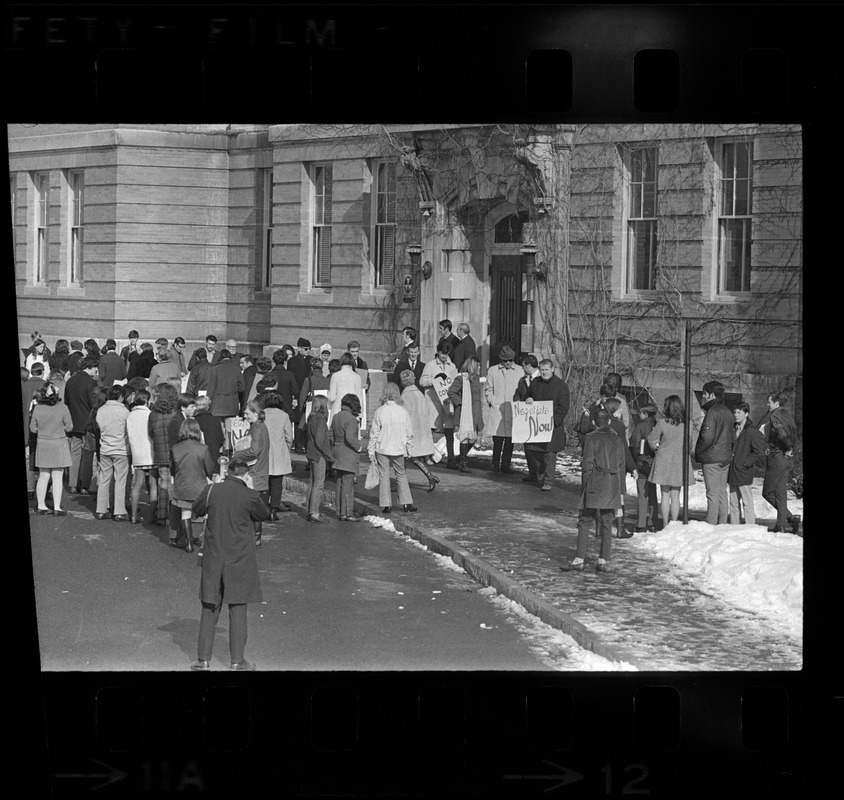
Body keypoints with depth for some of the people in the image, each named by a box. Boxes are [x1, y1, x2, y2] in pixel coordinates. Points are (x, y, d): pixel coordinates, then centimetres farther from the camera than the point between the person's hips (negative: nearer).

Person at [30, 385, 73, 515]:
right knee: (57, 478, 2)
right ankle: (57, 508, 1)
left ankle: (41, 506, 19)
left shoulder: (37, 409, -8)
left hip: (42, 445, 2)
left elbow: (33, 428, 1)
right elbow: (69, 427, -7)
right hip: (59, 445, -2)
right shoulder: (62, 408, -14)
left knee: (43, 477, 13)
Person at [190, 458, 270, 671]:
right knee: (238, 611, 6)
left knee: (209, 610, 11)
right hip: (240, 561, -2)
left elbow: (197, 510, 11)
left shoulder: (211, 490, -6)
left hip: (213, 559, 2)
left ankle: (203, 659, 12)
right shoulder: (249, 496, -12)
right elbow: (263, 514, 4)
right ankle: (238, 661, 9)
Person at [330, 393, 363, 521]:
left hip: (337, 453, 8)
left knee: (339, 484, 12)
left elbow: (330, 435, 12)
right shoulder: (351, 419, -17)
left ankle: (340, 512, 18)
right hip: (348, 455, -8)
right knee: (348, 484, -5)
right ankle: (347, 514, -3)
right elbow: (350, 437, -26)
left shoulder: (336, 417, 8)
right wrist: (359, 447, -11)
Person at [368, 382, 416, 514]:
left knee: (384, 477, 6)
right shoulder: (403, 411, -5)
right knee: (401, 475, 15)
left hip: (382, 449, -2)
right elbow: (409, 432, 2)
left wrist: (371, 450, 2)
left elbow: (374, 433, -5)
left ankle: (386, 504, 5)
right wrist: (409, 448, 15)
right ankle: (406, 503, 13)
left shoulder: (379, 411, -10)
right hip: (398, 449, 2)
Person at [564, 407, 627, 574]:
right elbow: (621, 466, 10)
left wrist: (585, 485, -2)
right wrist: (620, 490, 15)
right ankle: (603, 560, 5)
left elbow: (587, 464, -8)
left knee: (585, 522, 2)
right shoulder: (618, 440, 7)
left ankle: (579, 559, -4)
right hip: (612, 485, 4)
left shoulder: (591, 438, -6)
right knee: (607, 524, 8)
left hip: (595, 484, -4)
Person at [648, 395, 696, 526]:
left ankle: (665, 525, 5)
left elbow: (651, 439, -2)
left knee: (665, 494, 5)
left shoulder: (662, 423, -13)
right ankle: (674, 524, 10)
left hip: (664, 459, -2)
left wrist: (656, 449, 18)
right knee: (675, 495, 9)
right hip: (680, 459, 2)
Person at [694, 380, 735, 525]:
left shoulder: (712, 412, -15)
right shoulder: (727, 412, 13)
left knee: (713, 493, -7)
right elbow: (732, 436, 18)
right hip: (726, 457, 8)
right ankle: (722, 523, 15)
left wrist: (697, 452, -8)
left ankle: (711, 525, -7)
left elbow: (707, 436, -21)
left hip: (711, 458, -8)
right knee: (722, 492, 12)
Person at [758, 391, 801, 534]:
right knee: (780, 493, 12)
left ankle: (790, 517, -7)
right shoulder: (788, 416, 12)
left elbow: (781, 432, -28)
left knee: (767, 492, 1)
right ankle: (781, 525, 11)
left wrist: (788, 448, -16)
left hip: (776, 458, -9)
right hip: (786, 459, 9)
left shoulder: (774, 416, -14)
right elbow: (794, 434, 12)